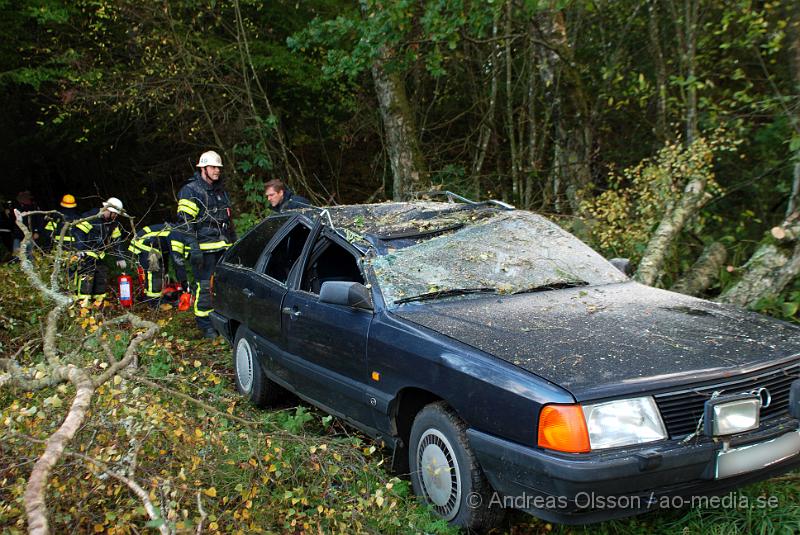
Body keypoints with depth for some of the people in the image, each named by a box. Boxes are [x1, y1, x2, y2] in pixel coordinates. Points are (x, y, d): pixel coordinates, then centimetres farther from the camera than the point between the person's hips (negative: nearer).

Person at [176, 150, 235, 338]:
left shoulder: (220, 191, 20)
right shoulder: (190, 191, -5)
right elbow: (185, 222, -11)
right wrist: (193, 248, -19)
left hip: (223, 248, 7)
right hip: (204, 249, -7)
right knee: (204, 286, -6)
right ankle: (205, 325, 1)